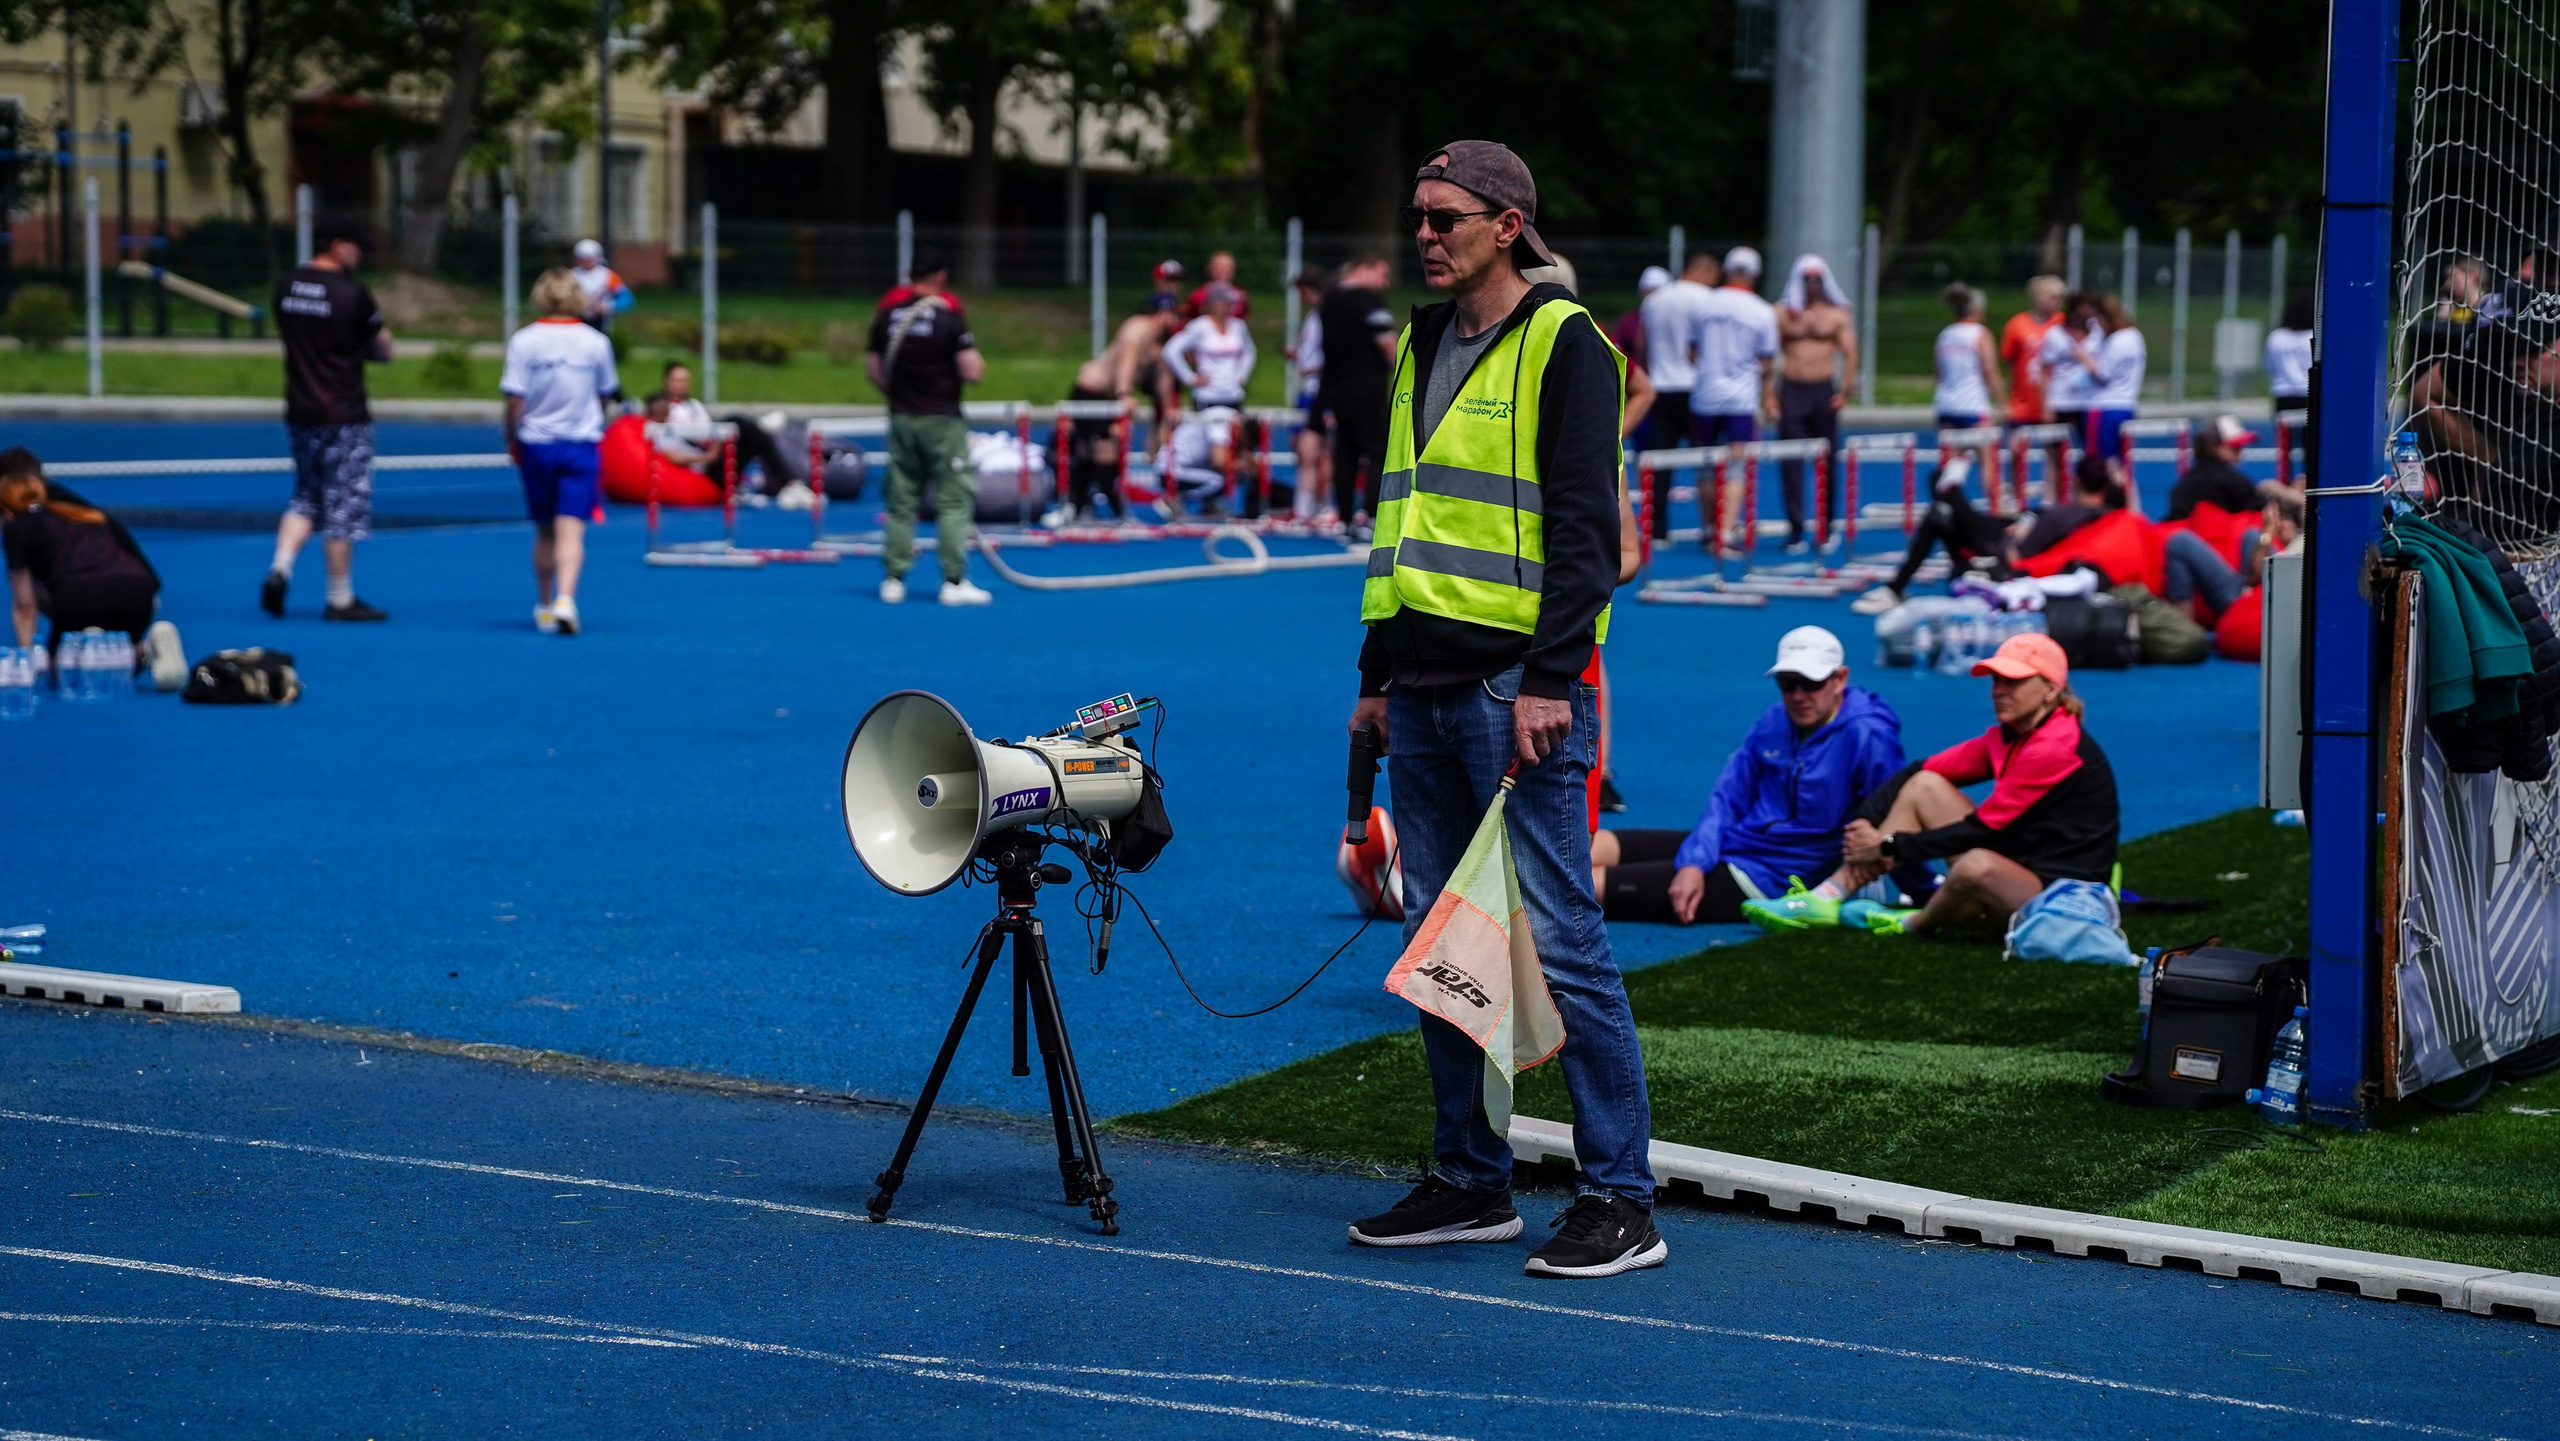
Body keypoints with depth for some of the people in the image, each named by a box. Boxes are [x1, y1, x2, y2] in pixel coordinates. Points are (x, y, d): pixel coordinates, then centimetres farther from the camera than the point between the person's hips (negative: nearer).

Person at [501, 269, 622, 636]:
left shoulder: (523, 341, -6)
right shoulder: (596, 341, -2)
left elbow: (515, 399, -9)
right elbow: (605, 395, 9)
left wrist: (512, 440, 6)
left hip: (536, 444, 1)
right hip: (581, 443, -1)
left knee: (544, 531, 14)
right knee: (571, 529, -6)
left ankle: (545, 607, 24)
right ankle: (566, 598, -26)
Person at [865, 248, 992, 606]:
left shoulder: (886, 318, 3)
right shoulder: (950, 318, -11)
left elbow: (873, 369, 10)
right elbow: (973, 372, -15)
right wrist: (974, 357, 6)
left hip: (901, 419, 5)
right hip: (942, 421, -5)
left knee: (901, 502, 11)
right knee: (954, 502, 0)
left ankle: (893, 579, 11)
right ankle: (954, 581, -4)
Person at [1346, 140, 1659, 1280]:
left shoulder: (1564, 345, -6)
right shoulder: (1423, 347, 18)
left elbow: (1585, 528, -12)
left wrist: (1549, 681, -19)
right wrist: (1376, 672, 19)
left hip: (1516, 687, -8)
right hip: (1423, 688, 8)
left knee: (1559, 940, -7)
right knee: (1435, 944, 10)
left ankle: (1620, 1202, -2)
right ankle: (1471, 1183, 19)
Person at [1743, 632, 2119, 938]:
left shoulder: (2058, 747, -20)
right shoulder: (2007, 737, 8)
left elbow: (1983, 830, -20)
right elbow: (1920, 770, 4)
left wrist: (1890, 846, -15)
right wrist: (1863, 823, -10)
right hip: (2013, 870, 9)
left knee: (1977, 865, -40)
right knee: (1925, 785, 3)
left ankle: (1914, 924, -5)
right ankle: (1826, 899, -3)